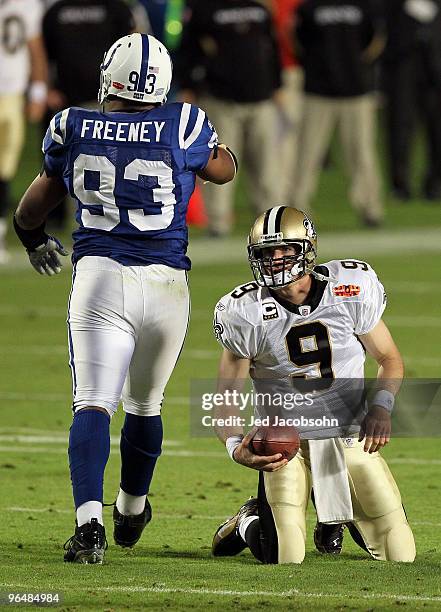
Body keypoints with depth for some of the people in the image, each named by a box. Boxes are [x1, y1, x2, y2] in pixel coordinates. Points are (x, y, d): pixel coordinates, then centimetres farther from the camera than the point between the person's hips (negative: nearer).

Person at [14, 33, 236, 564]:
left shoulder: (73, 130, 2)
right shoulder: (182, 127, -3)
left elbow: (31, 210, 16)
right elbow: (225, 170, 19)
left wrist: (34, 240, 37)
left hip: (98, 277, -1)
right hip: (164, 281, 1)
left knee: (93, 404, -6)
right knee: (144, 402, 20)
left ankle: (89, 525, -26)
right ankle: (131, 512, 38)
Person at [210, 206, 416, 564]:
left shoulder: (351, 290, -10)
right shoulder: (247, 314, -12)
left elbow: (390, 359, 4)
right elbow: (226, 399, -5)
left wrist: (381, 407, -16)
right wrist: (236, 447, -26)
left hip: (350, 436, 2)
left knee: (400, 553, -1)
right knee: (285, 557, -18)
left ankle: (337, 517, 32)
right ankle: (249, 523, 19)